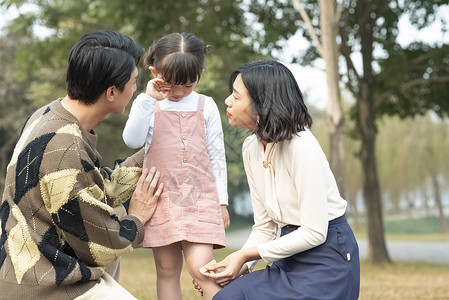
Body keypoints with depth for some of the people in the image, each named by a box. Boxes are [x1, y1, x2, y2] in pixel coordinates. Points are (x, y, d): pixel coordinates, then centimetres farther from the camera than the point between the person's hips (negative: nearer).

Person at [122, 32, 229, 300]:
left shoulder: (206, 106, 5)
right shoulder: (148, 106, 4)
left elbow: (217, 155, 8)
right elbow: (132, 140, -12)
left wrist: (222, 200, 6)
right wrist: (148, 99, -17)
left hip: (200, 198, -1)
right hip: (161, 198, 1)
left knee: (201, 267, -14)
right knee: (167, 270, 7)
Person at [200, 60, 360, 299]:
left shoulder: (301, 146, -20)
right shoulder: (251, 148, 4)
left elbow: (314, 232, -20)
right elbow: (264, 226, 8)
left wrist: (247, 255, -16)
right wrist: (240, 265, -9)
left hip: (328, 256, -7)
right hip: (292, 259, 7)